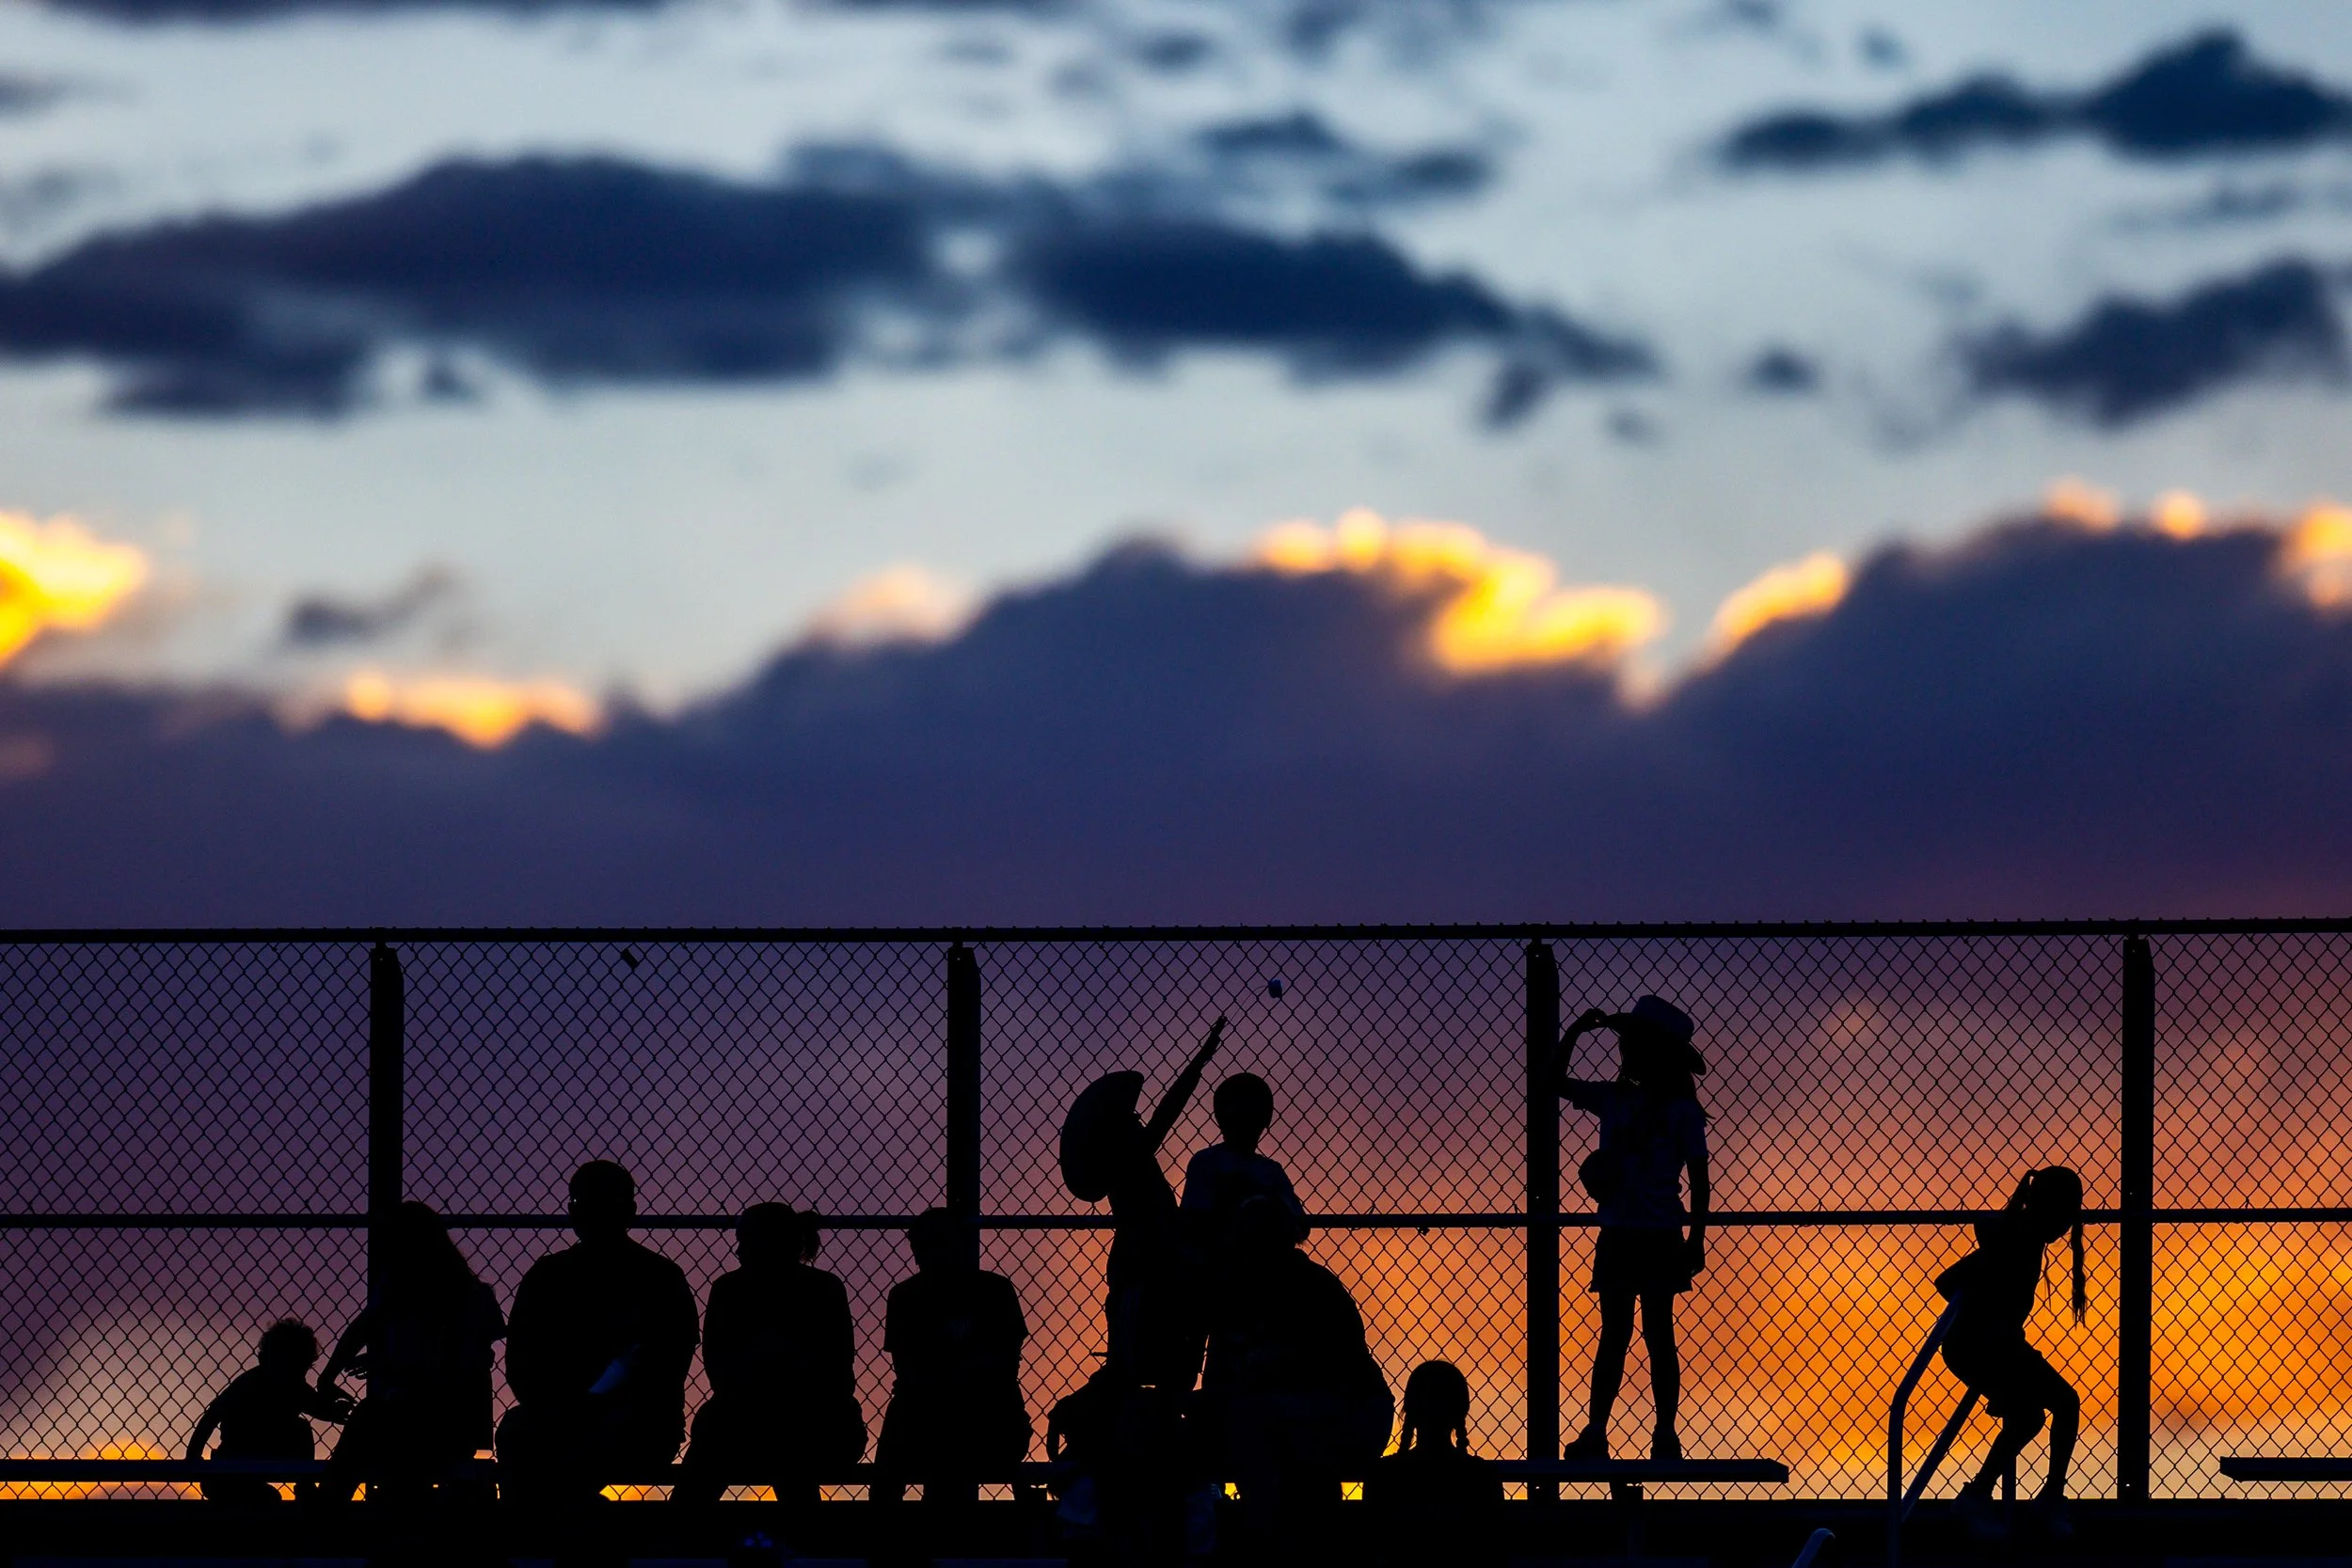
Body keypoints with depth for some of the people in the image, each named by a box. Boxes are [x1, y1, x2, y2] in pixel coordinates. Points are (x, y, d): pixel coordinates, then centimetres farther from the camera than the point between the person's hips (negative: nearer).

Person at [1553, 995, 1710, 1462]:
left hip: (1659, 1236, -4)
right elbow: (1558, 1082, 17)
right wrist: (1575, 1031, 5)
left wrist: (1696, 1239, -8)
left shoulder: (1681, 1110, -3)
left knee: (1658, 1335, -2)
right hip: (1617, 1235, 4)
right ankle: (1595, 1432, 1)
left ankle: (1666, 1435, 2)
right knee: (1614, 1333, 4)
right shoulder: (1614, 1099, 10)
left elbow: (1698, 1178, -3)